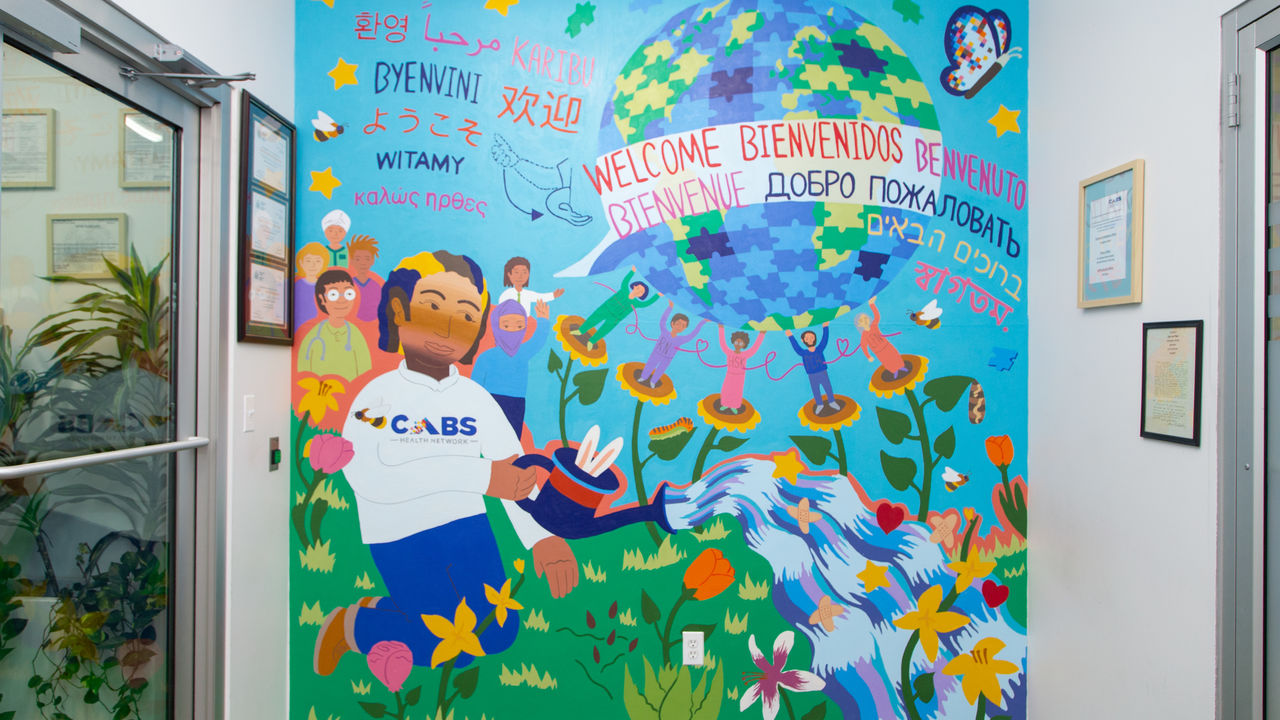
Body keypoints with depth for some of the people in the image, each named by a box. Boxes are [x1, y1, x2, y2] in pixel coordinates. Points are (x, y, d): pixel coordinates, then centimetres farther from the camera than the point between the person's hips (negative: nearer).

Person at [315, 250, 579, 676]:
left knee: (499, 635, 7)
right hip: (402, 537, -5)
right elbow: (368, 478, -28)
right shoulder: (378, 395, -11)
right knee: (453, 649, -6)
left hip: (467, 528, 5)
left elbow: (517, 473, -5)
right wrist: (481, 477, -34)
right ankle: (351, 624, 18)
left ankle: (385, 607, 26)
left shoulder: (476, 398, 1)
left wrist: (543, 537, -23)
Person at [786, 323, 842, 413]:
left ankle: (832, 402, 36)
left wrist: (825, 328, -16)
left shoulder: (819, 349, -9)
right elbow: (796, 347, -8)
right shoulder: (803, 353, -10)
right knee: (816, 392, 14)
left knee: (828, 389, 13)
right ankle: (819, 404, 36)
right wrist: (791, 337, -10)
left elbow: (824, 339, -11)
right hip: (812, 377, 0)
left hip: (823, 374, 0)